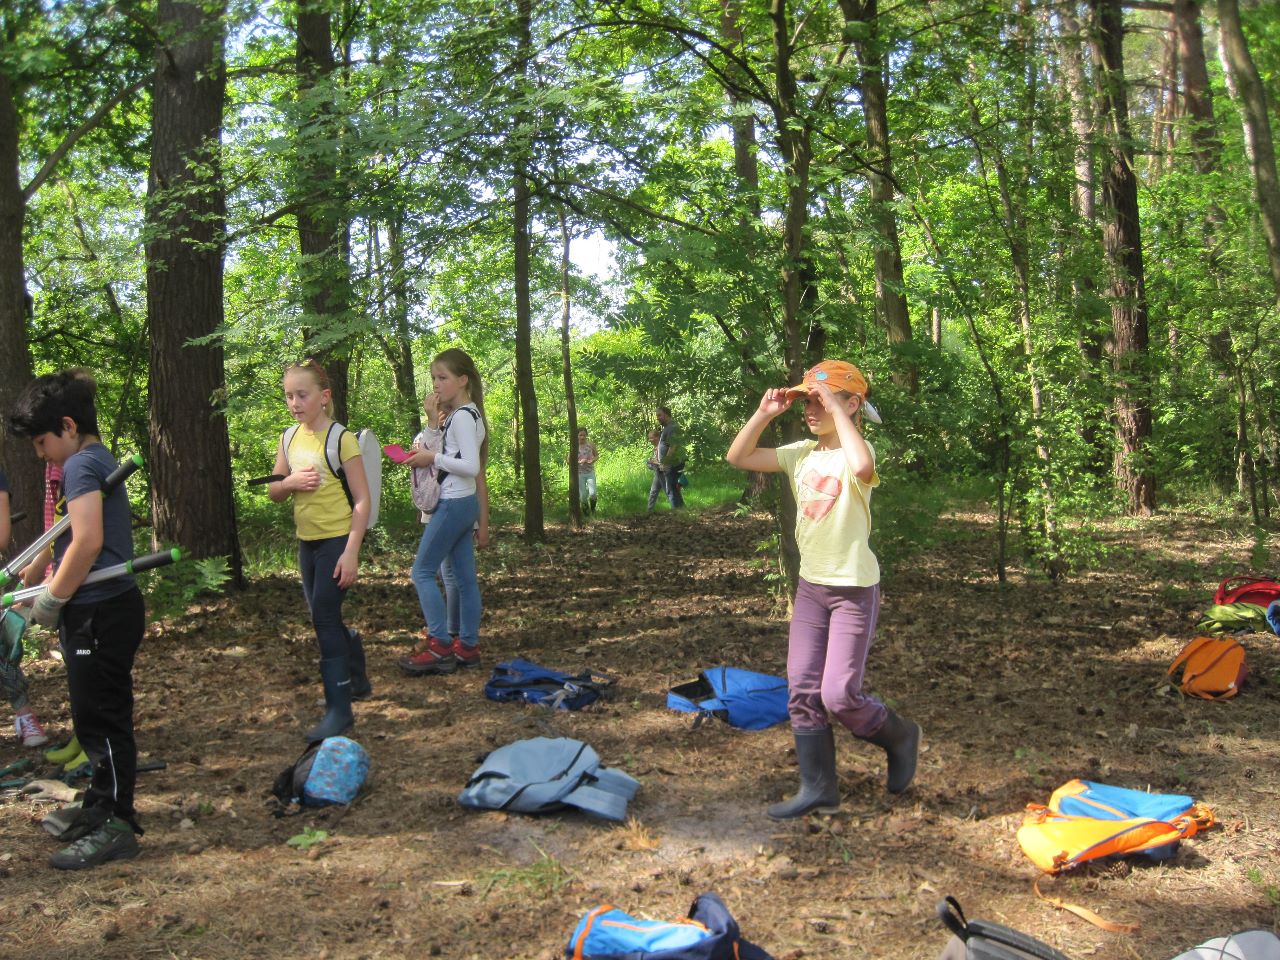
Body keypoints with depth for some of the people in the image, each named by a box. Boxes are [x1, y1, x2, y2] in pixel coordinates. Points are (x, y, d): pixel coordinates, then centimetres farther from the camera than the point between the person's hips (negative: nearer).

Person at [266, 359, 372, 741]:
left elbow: (362, 499, -14)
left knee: (324, 618, -10)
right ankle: (357, 682, 35)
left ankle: (339, 709, -6)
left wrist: (351, 552, -19)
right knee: (326, 618, 16)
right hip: (307, 540, 7)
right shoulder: (289, 438, 7)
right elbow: (274, 492, 13)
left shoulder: (341, 439, -13)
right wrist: (290, 482, -11)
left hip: (336, 539, -7)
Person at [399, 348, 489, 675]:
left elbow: (471, 466, -23)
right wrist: (427, 457, 9)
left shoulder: (462, 416, -16)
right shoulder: (467, 414, 14)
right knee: (465, 576, 11)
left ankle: (440, 645, -2)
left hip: (454, 504, -10)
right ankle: (468, 645, 16)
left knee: (422, 571, -4)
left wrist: (434, 458, -16)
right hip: (464, 502, 10)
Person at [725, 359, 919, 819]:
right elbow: (737, 457, 5)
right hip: (810, 586, 7)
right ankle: (818, 787, 18)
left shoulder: (857, 450, -15)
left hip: (854, 589, -7)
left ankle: (900, 736, 23)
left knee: (838, 696, -7)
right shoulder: (800, 454, 4)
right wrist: (764, 414, -6)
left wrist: (838, 412, -31)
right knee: (802, 691, 6)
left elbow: (862, 466, -41)